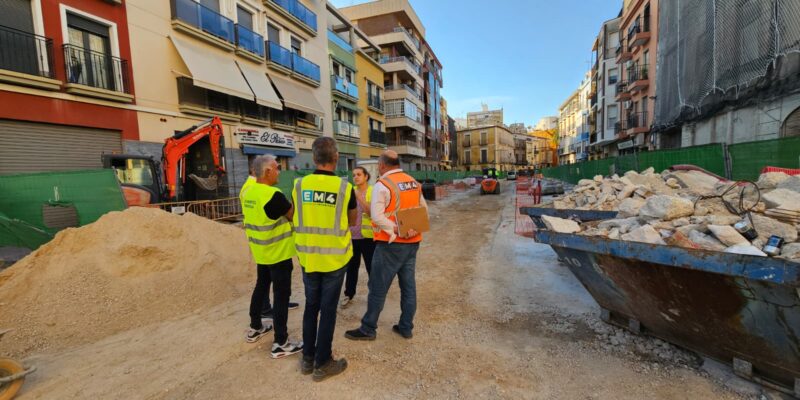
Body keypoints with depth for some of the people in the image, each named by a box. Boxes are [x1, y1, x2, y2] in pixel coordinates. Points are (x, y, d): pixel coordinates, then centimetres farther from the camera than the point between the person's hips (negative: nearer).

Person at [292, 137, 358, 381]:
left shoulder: (299, 185, -6)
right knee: (328, 309, 9)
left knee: (311, 306, 19)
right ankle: (322, 363, 23)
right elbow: (352, 221, 1)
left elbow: (295, 217, 9)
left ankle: (307, 358, 33)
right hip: (335, 258, -3)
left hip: (308, 257, 3)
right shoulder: (345, 187, -13)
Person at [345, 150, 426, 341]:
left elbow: (377, 216, -21)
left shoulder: (382, 185, -14)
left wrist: (395, 231, -17)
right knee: (408, 285, 13)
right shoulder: (414, 183, 9)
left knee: (378, 287, 5)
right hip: (412, 242, 7)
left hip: (391, 244, -7)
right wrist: (414, 228, -1)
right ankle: (406, 327, 24)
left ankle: (368, 329, 17)